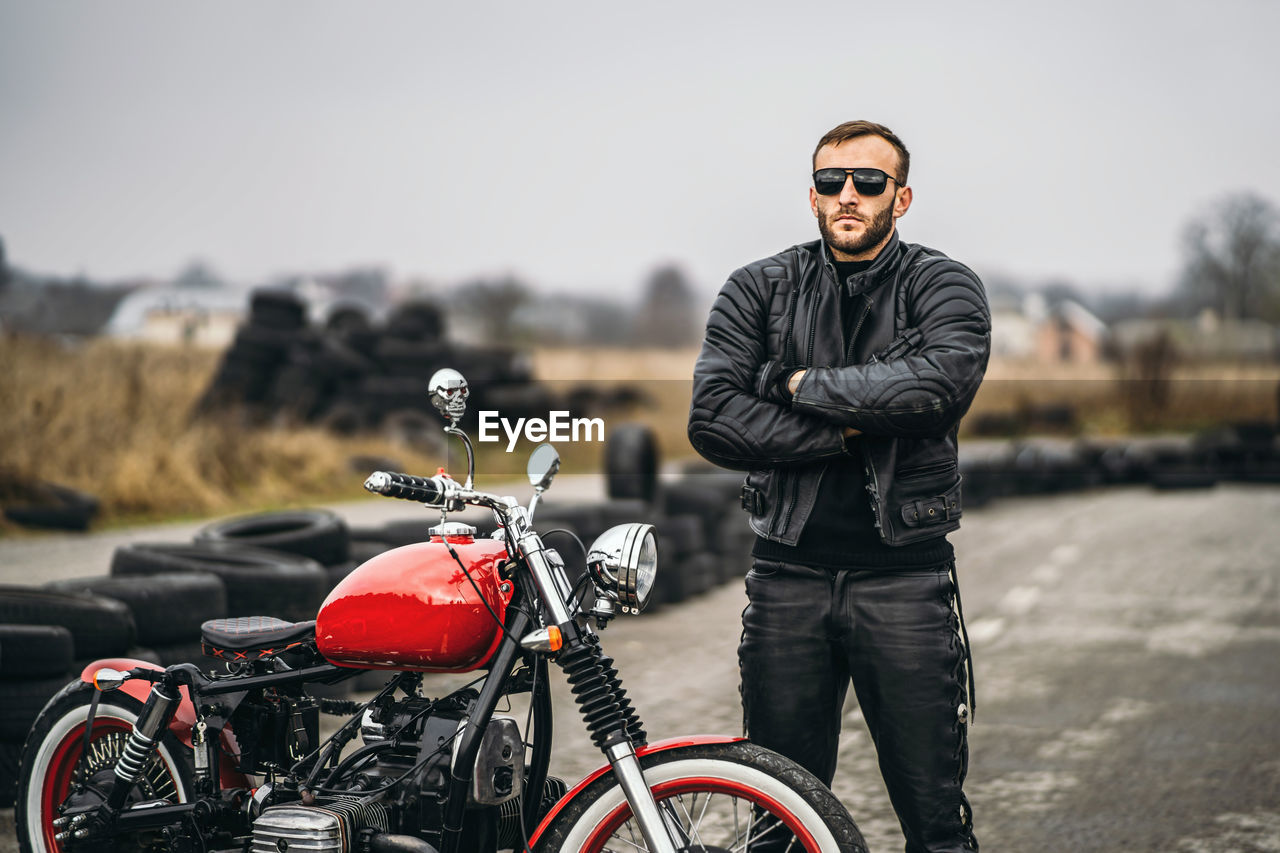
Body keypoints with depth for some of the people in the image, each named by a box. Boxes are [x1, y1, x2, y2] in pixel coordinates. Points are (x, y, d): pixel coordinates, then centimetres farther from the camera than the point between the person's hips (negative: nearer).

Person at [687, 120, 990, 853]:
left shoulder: (944, 287, 2)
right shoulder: (759, 290, 7)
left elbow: (945, 379, -20)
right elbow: (713, 416, -6)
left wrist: (811, 387, -11)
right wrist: (845, 431, -11)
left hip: (905, 577, -2)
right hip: (789, 574, 2)